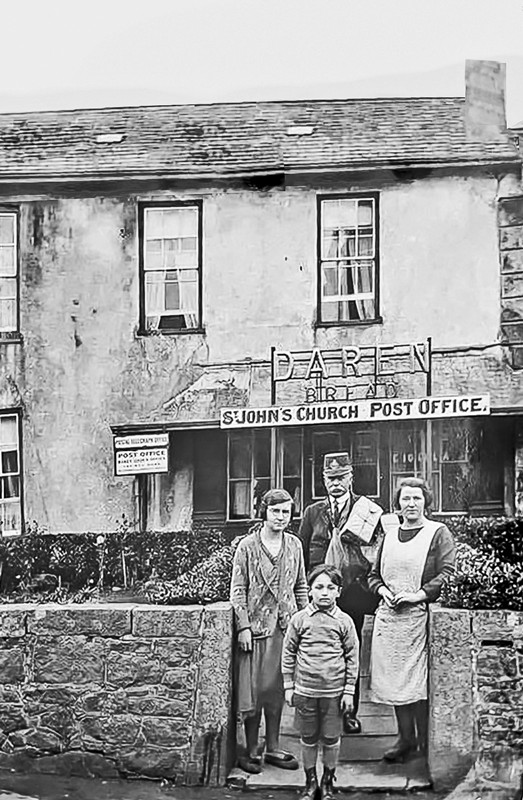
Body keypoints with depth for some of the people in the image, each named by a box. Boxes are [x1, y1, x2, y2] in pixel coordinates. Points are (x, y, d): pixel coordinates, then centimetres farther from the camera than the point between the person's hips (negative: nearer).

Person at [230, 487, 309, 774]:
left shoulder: (294, 545, 8)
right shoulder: (247, 546, -4)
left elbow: (301, 587, 14)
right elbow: (238, 589, -5)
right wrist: (243, 626, -11)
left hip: (285, 624, 4)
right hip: (255, 624, -4)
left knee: (277, 689, 9)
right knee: (253, 689, 0)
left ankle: (273, 748, 19)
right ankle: (251, 751, 10)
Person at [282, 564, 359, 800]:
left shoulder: (344, 622, -3)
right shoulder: (299, 619, -2)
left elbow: (352, 658, 1)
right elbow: (288, 654, 4)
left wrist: (349, 691, -1)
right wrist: (288, 687, 3)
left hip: (334, 692, 0)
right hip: (304, 690, 1)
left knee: (331, 739, 9)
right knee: (308, 739, 11)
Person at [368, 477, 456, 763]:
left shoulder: (438, 533, 0)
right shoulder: (390, 534, 16)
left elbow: (448, 573, -10)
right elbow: (374, 574, 22)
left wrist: (418, 594, -16)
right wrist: (383, 590, 2)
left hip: (419, 615, -5)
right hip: (388, 616, 5)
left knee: (418, 684, -6)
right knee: (394, 679, 7)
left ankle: (424, 743, 5)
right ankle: (405, 739, 17)